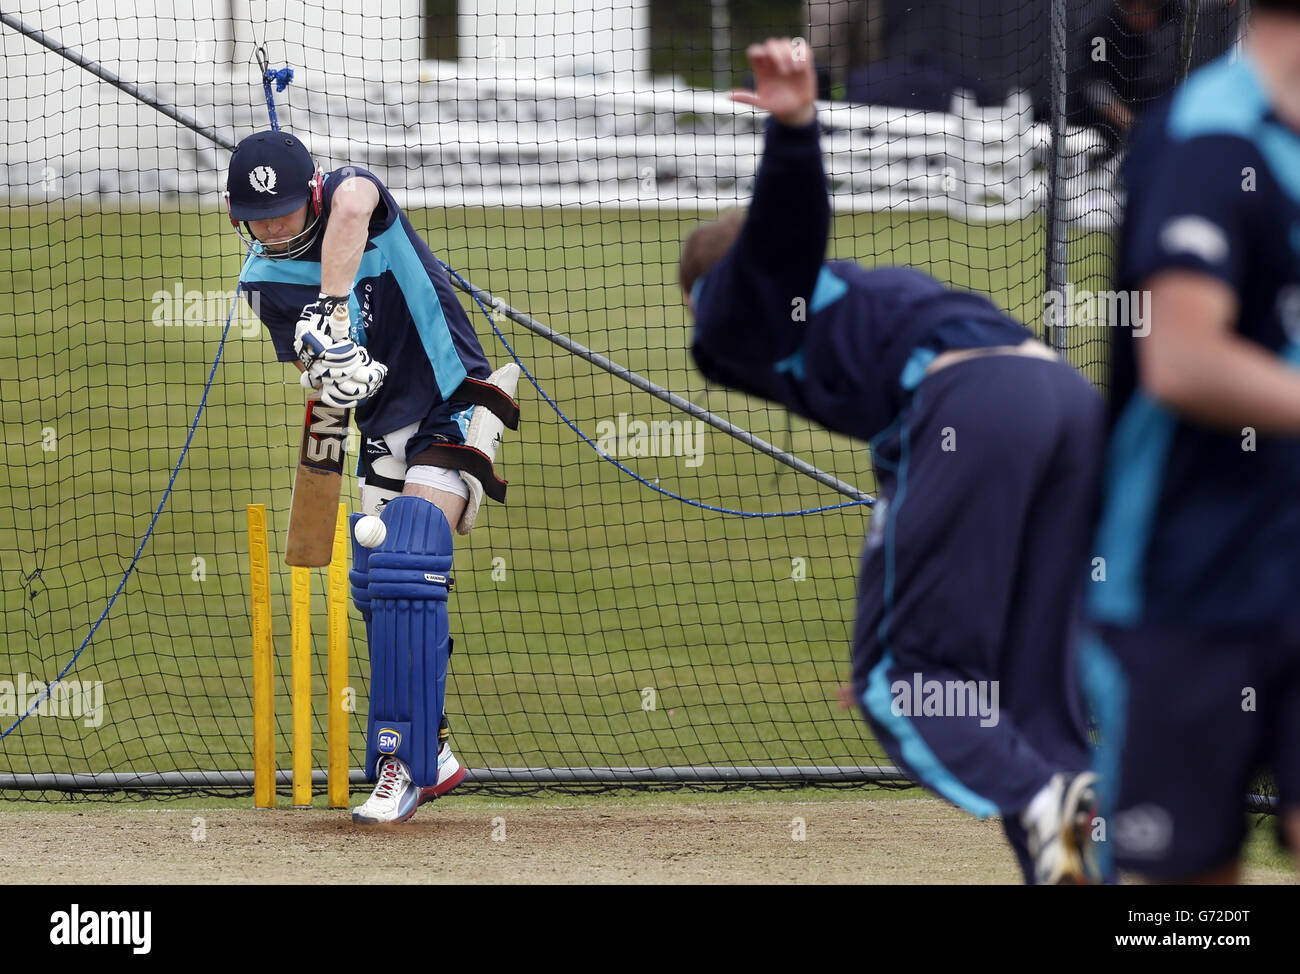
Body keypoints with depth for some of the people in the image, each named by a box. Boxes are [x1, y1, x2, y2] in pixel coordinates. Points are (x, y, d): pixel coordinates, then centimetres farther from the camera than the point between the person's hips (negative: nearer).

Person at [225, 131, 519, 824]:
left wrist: (333, 312, -46)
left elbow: (352, 208, -39)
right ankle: (430, 754, 23)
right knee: (375, 585, 7)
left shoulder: (347, 190, -13)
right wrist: (328, 375, -31)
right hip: (383, 431, 7)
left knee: (404, 568, -22)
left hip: (452, 408, -7)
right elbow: (312, 371, -7)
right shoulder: (264, 282, 2)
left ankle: (401, 763, -22)